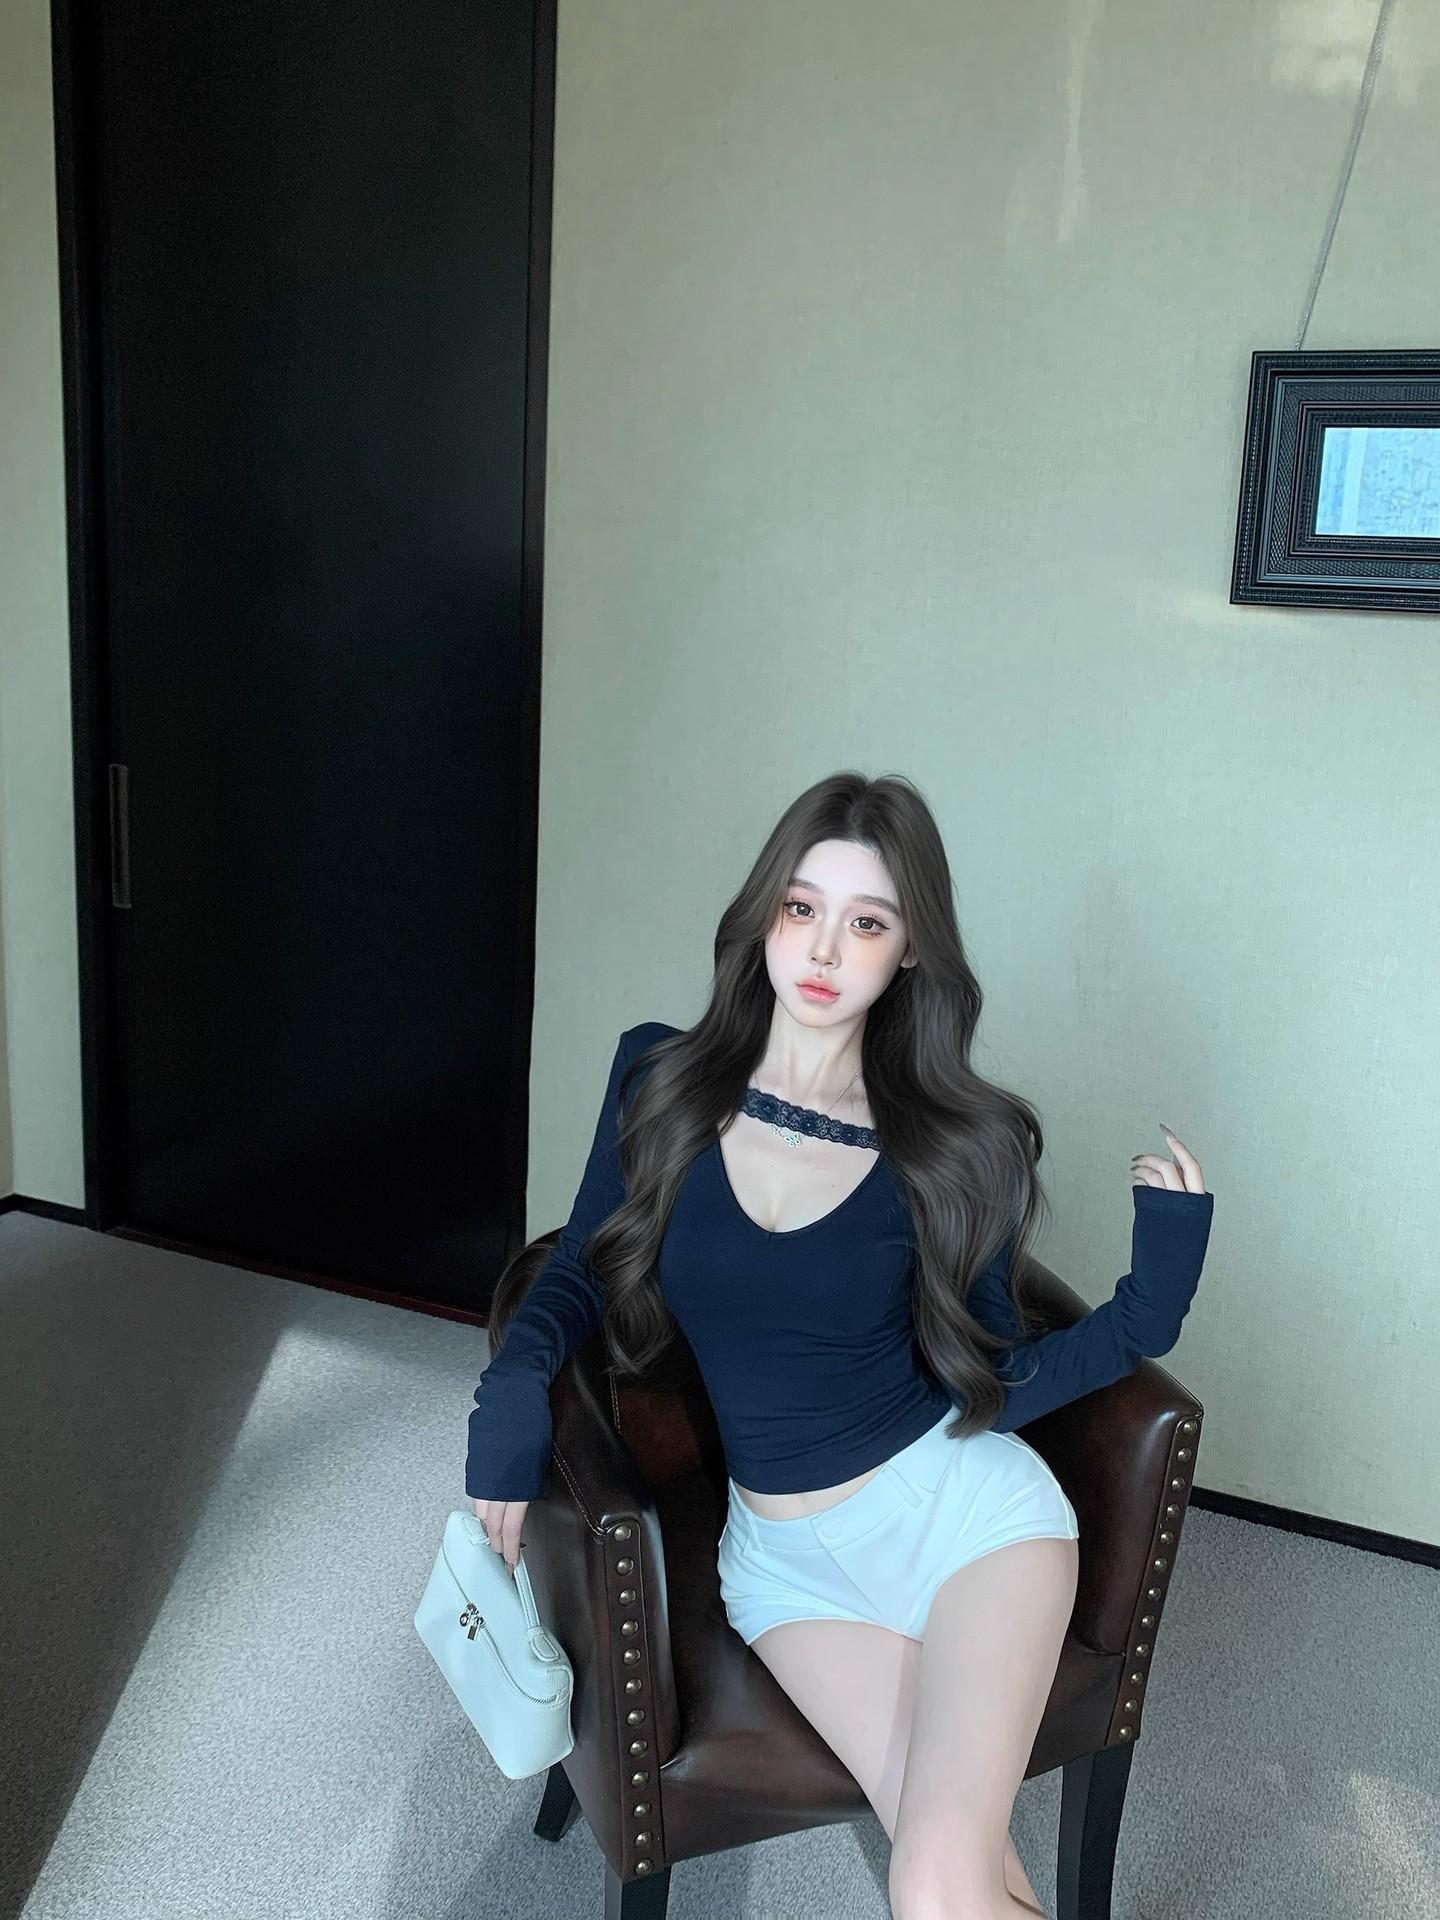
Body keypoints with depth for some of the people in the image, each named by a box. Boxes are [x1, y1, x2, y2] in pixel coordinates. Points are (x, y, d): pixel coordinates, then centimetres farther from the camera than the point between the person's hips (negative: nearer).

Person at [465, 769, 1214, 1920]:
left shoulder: (950, 1143, -5)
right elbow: (581, 1271, 6)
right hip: (783, 1549, 1)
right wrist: (515, 1382, -13)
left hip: (959, 1502, -1)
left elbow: (991, 1380, -2)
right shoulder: (661, 1080, -3)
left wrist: (1148, 1309, -17)